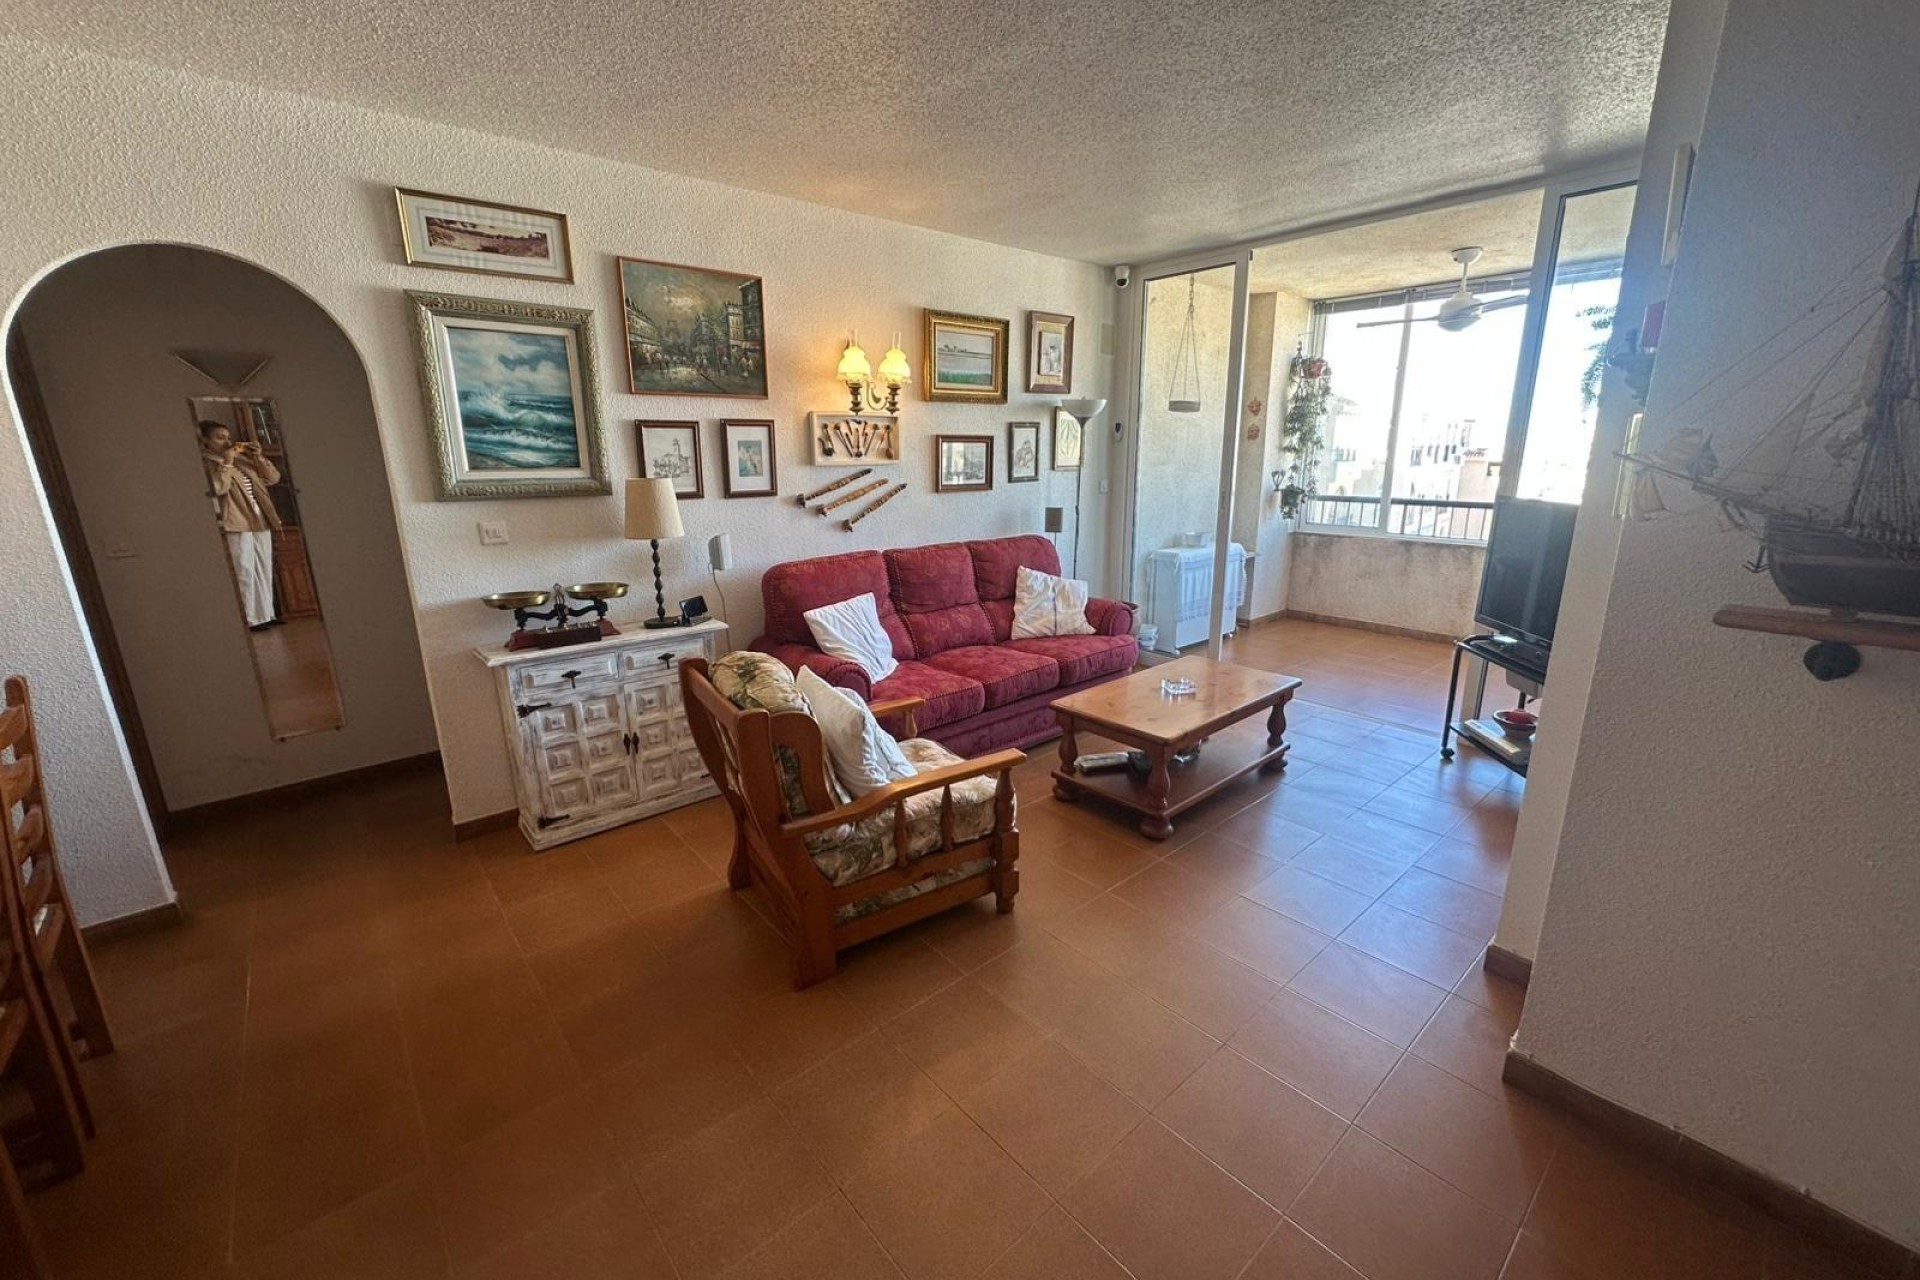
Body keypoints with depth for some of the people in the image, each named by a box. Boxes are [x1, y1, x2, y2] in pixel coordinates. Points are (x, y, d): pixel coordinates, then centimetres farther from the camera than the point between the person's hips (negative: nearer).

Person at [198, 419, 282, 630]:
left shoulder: (242, 459, 15)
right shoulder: (205, 463, -4)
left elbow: (273, 478, 13)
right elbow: (217, 488, -20)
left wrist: (258, 457, 2)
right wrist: (226, 463, -17)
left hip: (260, 521, 7)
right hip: (237, 524, -7)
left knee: (265, 570, 9)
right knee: (245, 572, -7)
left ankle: (267, 614, 16)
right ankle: (252, 619, -6)